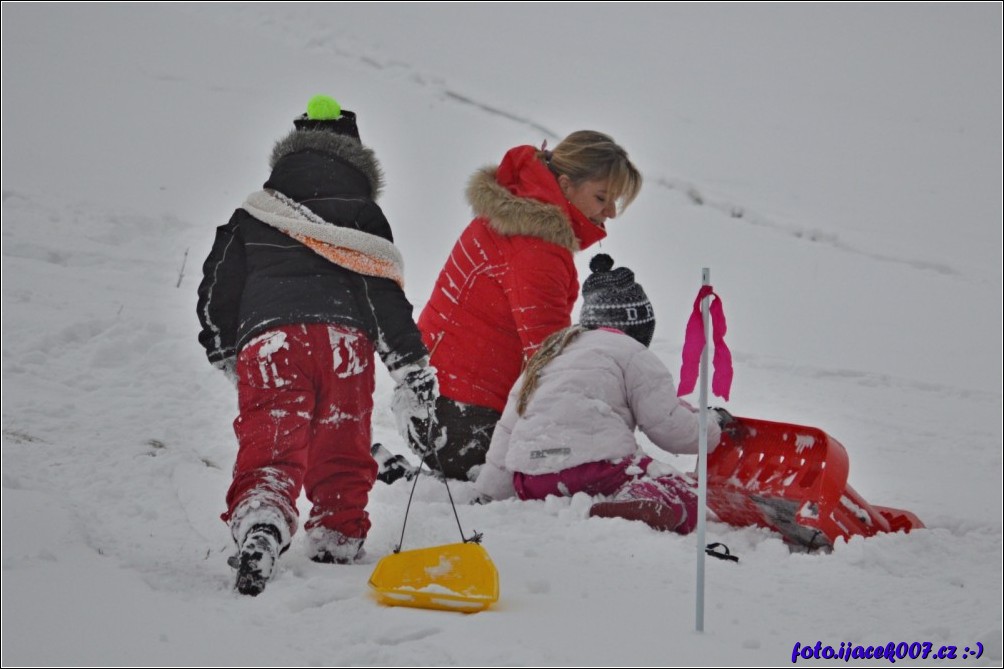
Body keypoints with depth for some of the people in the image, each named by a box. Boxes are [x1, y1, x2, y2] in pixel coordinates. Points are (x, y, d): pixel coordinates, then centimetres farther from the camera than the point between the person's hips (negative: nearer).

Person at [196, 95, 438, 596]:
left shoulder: (251, 218, 21)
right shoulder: (364, 218, 15)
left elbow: (217, 291, 22)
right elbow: (385, 296, 7)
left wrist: (223, 350, 38)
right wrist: (412, 364, 10)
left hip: (268, 343, 0)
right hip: (344, 341, 0)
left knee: (270, 450, -11)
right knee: (342, 458, 15)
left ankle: (258, 530, -37)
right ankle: (337, 546, 15)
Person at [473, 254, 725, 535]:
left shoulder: (544, 356, 29)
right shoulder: (629, 352, 8)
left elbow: (507, 429, 25)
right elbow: (667, 425, 3)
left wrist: (490, 496, 27)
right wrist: (713, 427, 23)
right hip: (595, 469, -6)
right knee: (684, 500, -2)